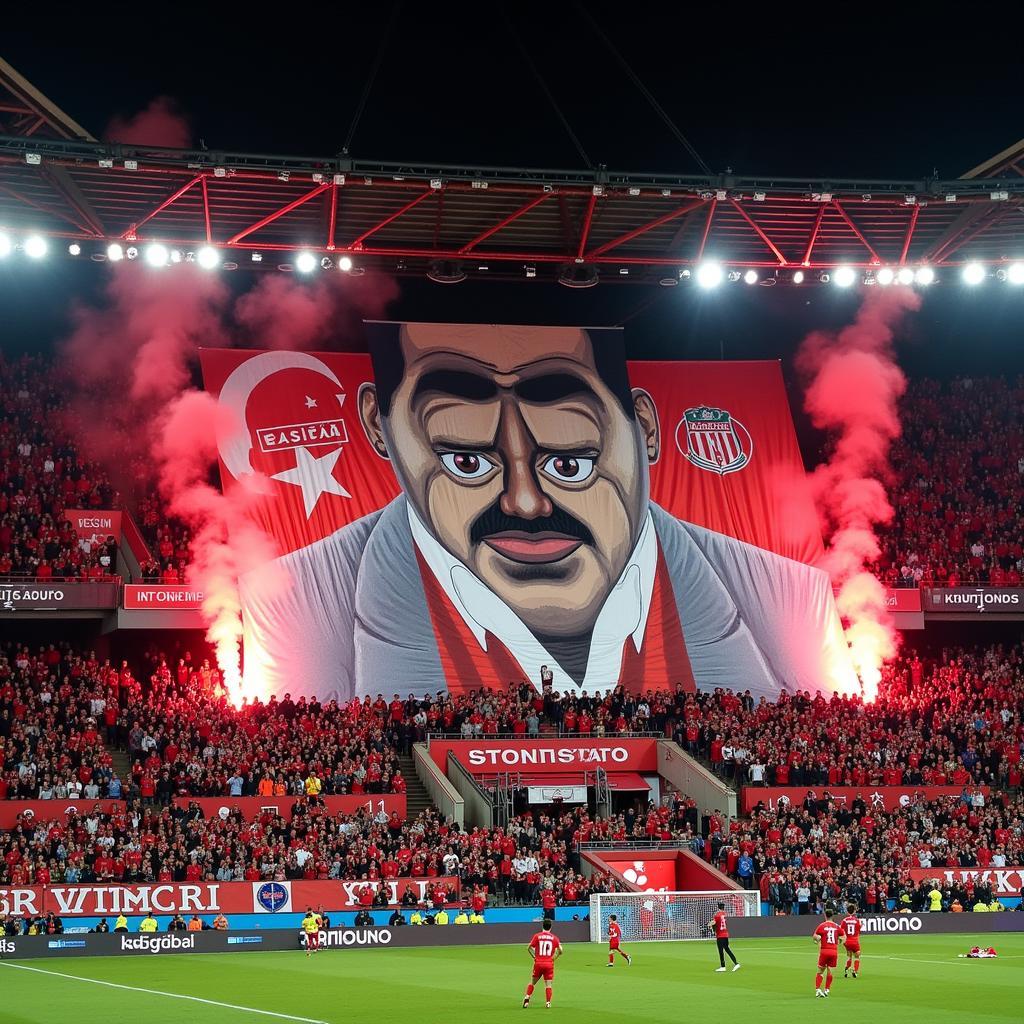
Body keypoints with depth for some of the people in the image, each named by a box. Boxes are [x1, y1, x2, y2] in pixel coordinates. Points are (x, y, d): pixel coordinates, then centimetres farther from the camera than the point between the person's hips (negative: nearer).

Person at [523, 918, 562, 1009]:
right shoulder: (554, 937, 2)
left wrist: (534, 957, 7)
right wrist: (554, 958, 11)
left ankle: (527, 998, 1)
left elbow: (529, 948, -5)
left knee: (532, 982, 14)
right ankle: (548, 1002, -4)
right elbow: (560, 951, -2)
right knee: (548, 984, 5)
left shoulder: (537, 936, 0)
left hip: (538, 963, 0)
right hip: (549, 964, 0)